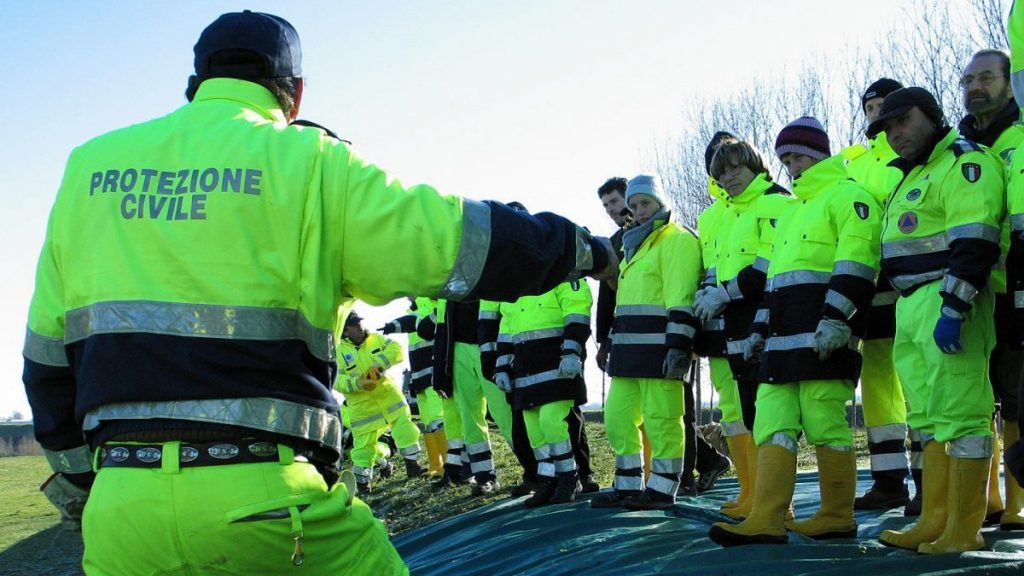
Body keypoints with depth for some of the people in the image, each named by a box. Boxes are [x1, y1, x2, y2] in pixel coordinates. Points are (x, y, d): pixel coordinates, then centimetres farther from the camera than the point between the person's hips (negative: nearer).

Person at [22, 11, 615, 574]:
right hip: (265, 495, -3)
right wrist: (587, 250, 18)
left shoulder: (90, 165, 12)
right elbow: (467, 239, 1)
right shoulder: (308, 163, 1)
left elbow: (48, 355, 15)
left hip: (121, 501, 4)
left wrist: (78, 486, 26)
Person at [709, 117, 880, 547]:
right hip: (784, 335, 9)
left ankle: (838, 517, 3)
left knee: (824, 421, -8)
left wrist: (835, 319, -21)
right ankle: (766, 520, -6)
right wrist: (761, 327, 24)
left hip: (823, 333, -9)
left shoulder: (846, 195, 0)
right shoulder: (792, 210, 30)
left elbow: (854, 262, -13)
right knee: (772, 422, -1)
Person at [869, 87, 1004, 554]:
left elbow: (974, 244, -18)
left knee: (959, 413, -9)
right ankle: (935, 522, 15)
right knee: (928, 416, 10)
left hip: (949, 303, -10)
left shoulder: (965, 163, -7)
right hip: (911, 306, 10)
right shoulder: (914, 175, 25)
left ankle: (964, 530, -6)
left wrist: (952, 310, -24)